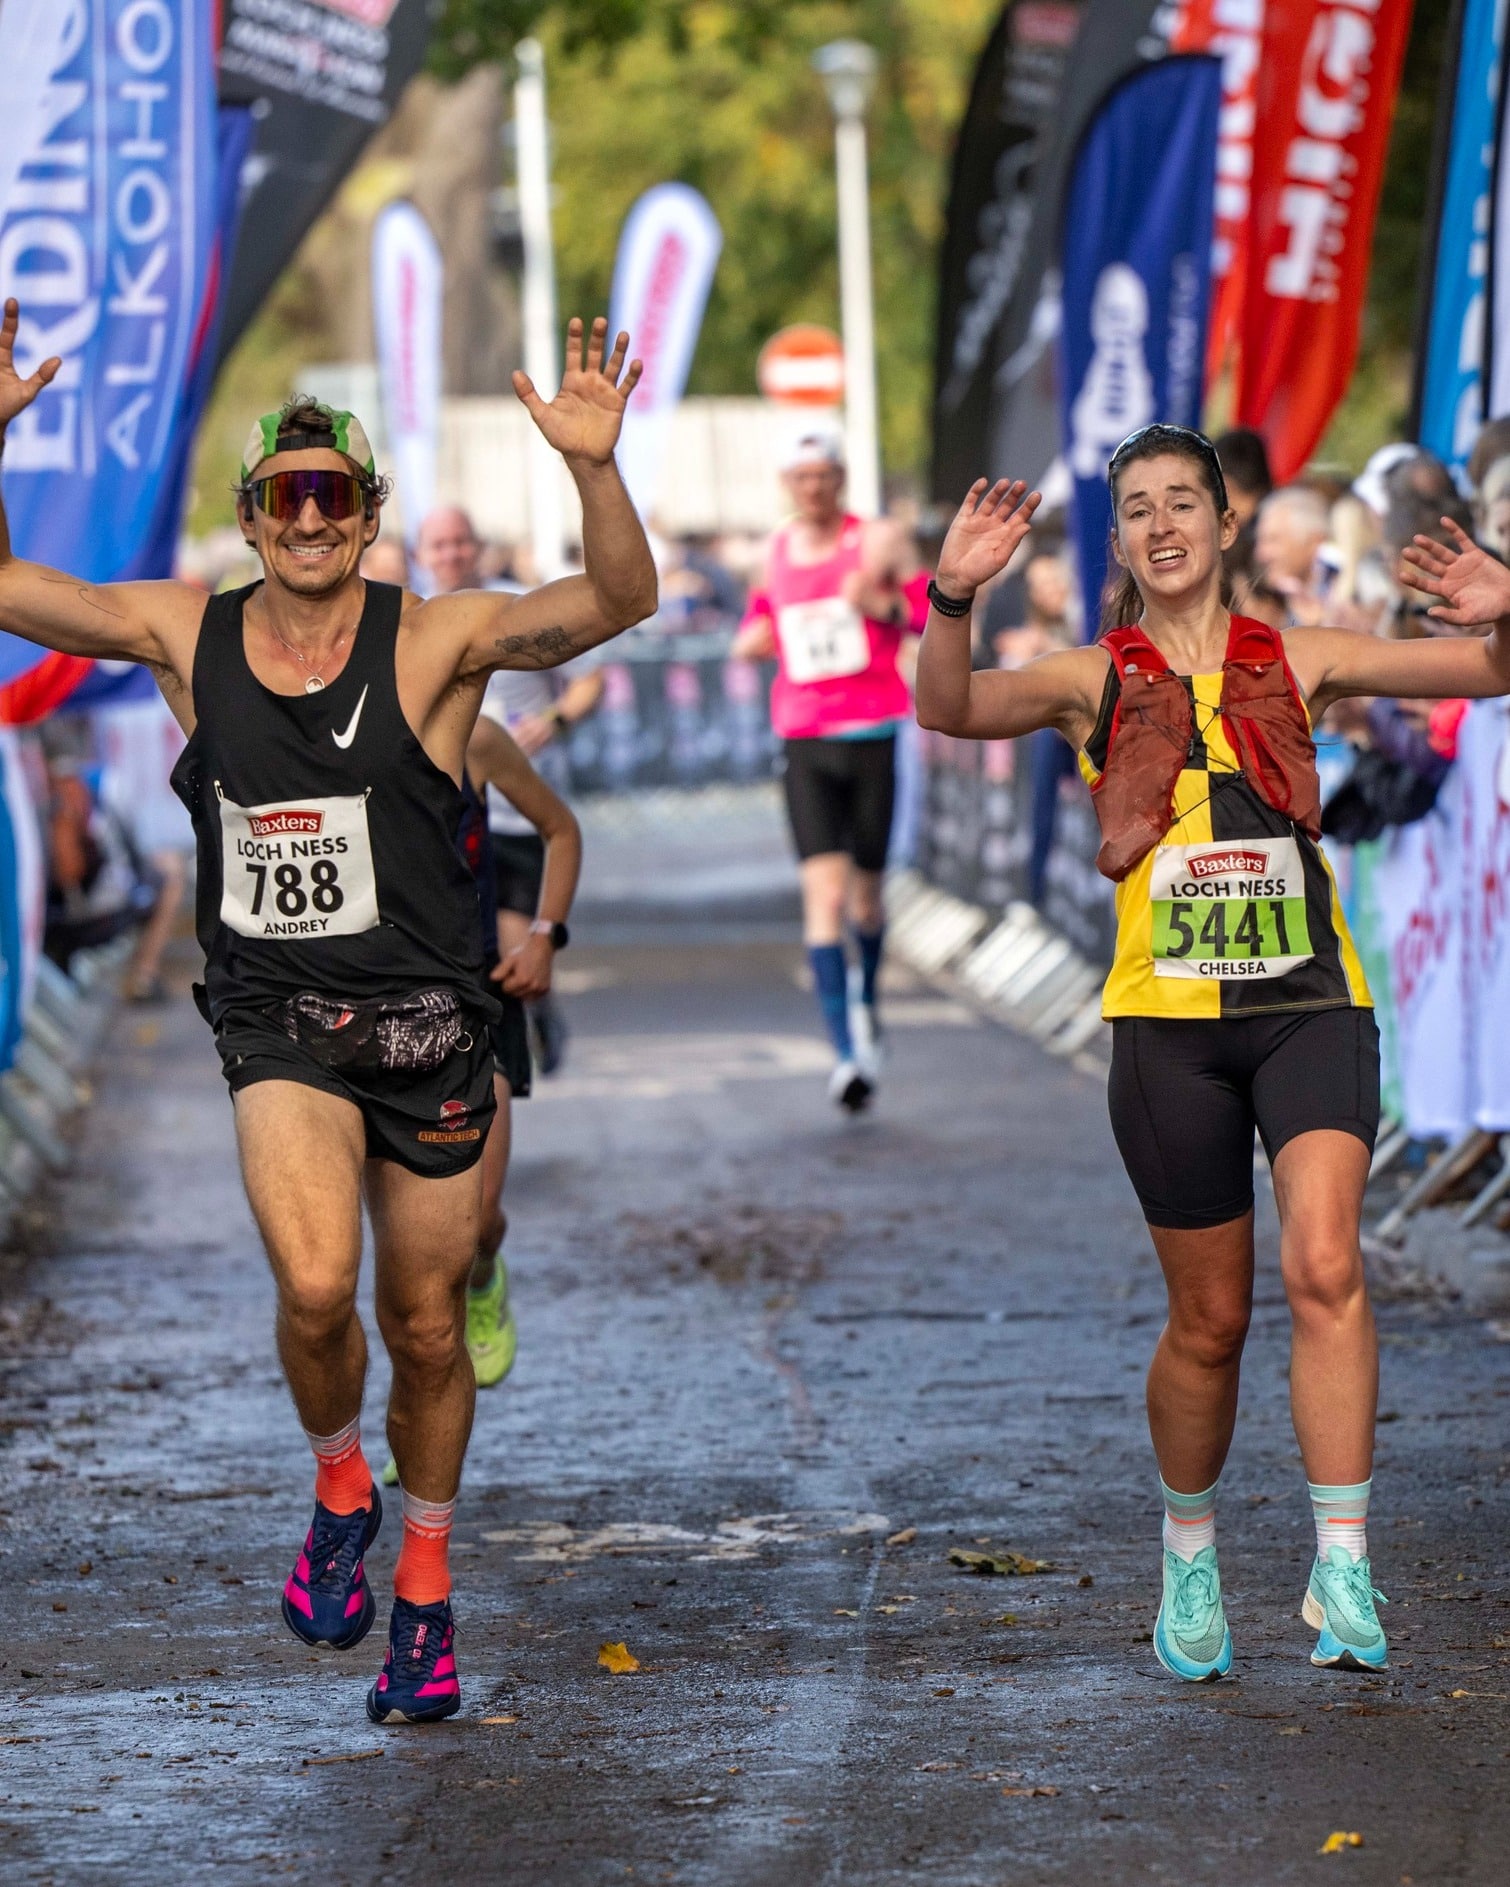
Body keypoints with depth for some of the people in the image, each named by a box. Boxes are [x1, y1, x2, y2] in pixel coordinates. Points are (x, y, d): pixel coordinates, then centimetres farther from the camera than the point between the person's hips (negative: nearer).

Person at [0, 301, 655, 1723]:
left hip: (427, 1023, 0)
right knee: (316, 1285, -23)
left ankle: (424, 1582, 32)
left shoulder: (435, 642, -7)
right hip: (278, 1026, 0)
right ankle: (338, 1488, 8)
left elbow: (617, 600, -20)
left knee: (425, 1328, 9)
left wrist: (595, 470, -38)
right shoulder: (186, 635, 1)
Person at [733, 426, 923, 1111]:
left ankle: (865, 996, 42)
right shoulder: (777, 551, 11)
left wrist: (880, 604, -18)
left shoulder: (880, 540, 0)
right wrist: (751, 638, 5)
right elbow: (759, 622, 28)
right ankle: (846, 1052, -19)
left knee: (864, 893, 10)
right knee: (823, 894, -13)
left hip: (872, 736, -1)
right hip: (803, 741, 2)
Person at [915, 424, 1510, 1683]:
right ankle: (1191, 1551, 32)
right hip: (1169, 1022, 0)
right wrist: (954, 597, -32)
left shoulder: (1299, 664, 7)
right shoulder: (1094, 682, 4)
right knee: (1210, 1320, 7)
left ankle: (1343, 1573, -19)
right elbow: (950, 710, -13)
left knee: (1324, 1266, -21)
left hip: (1310, 1006, 0)